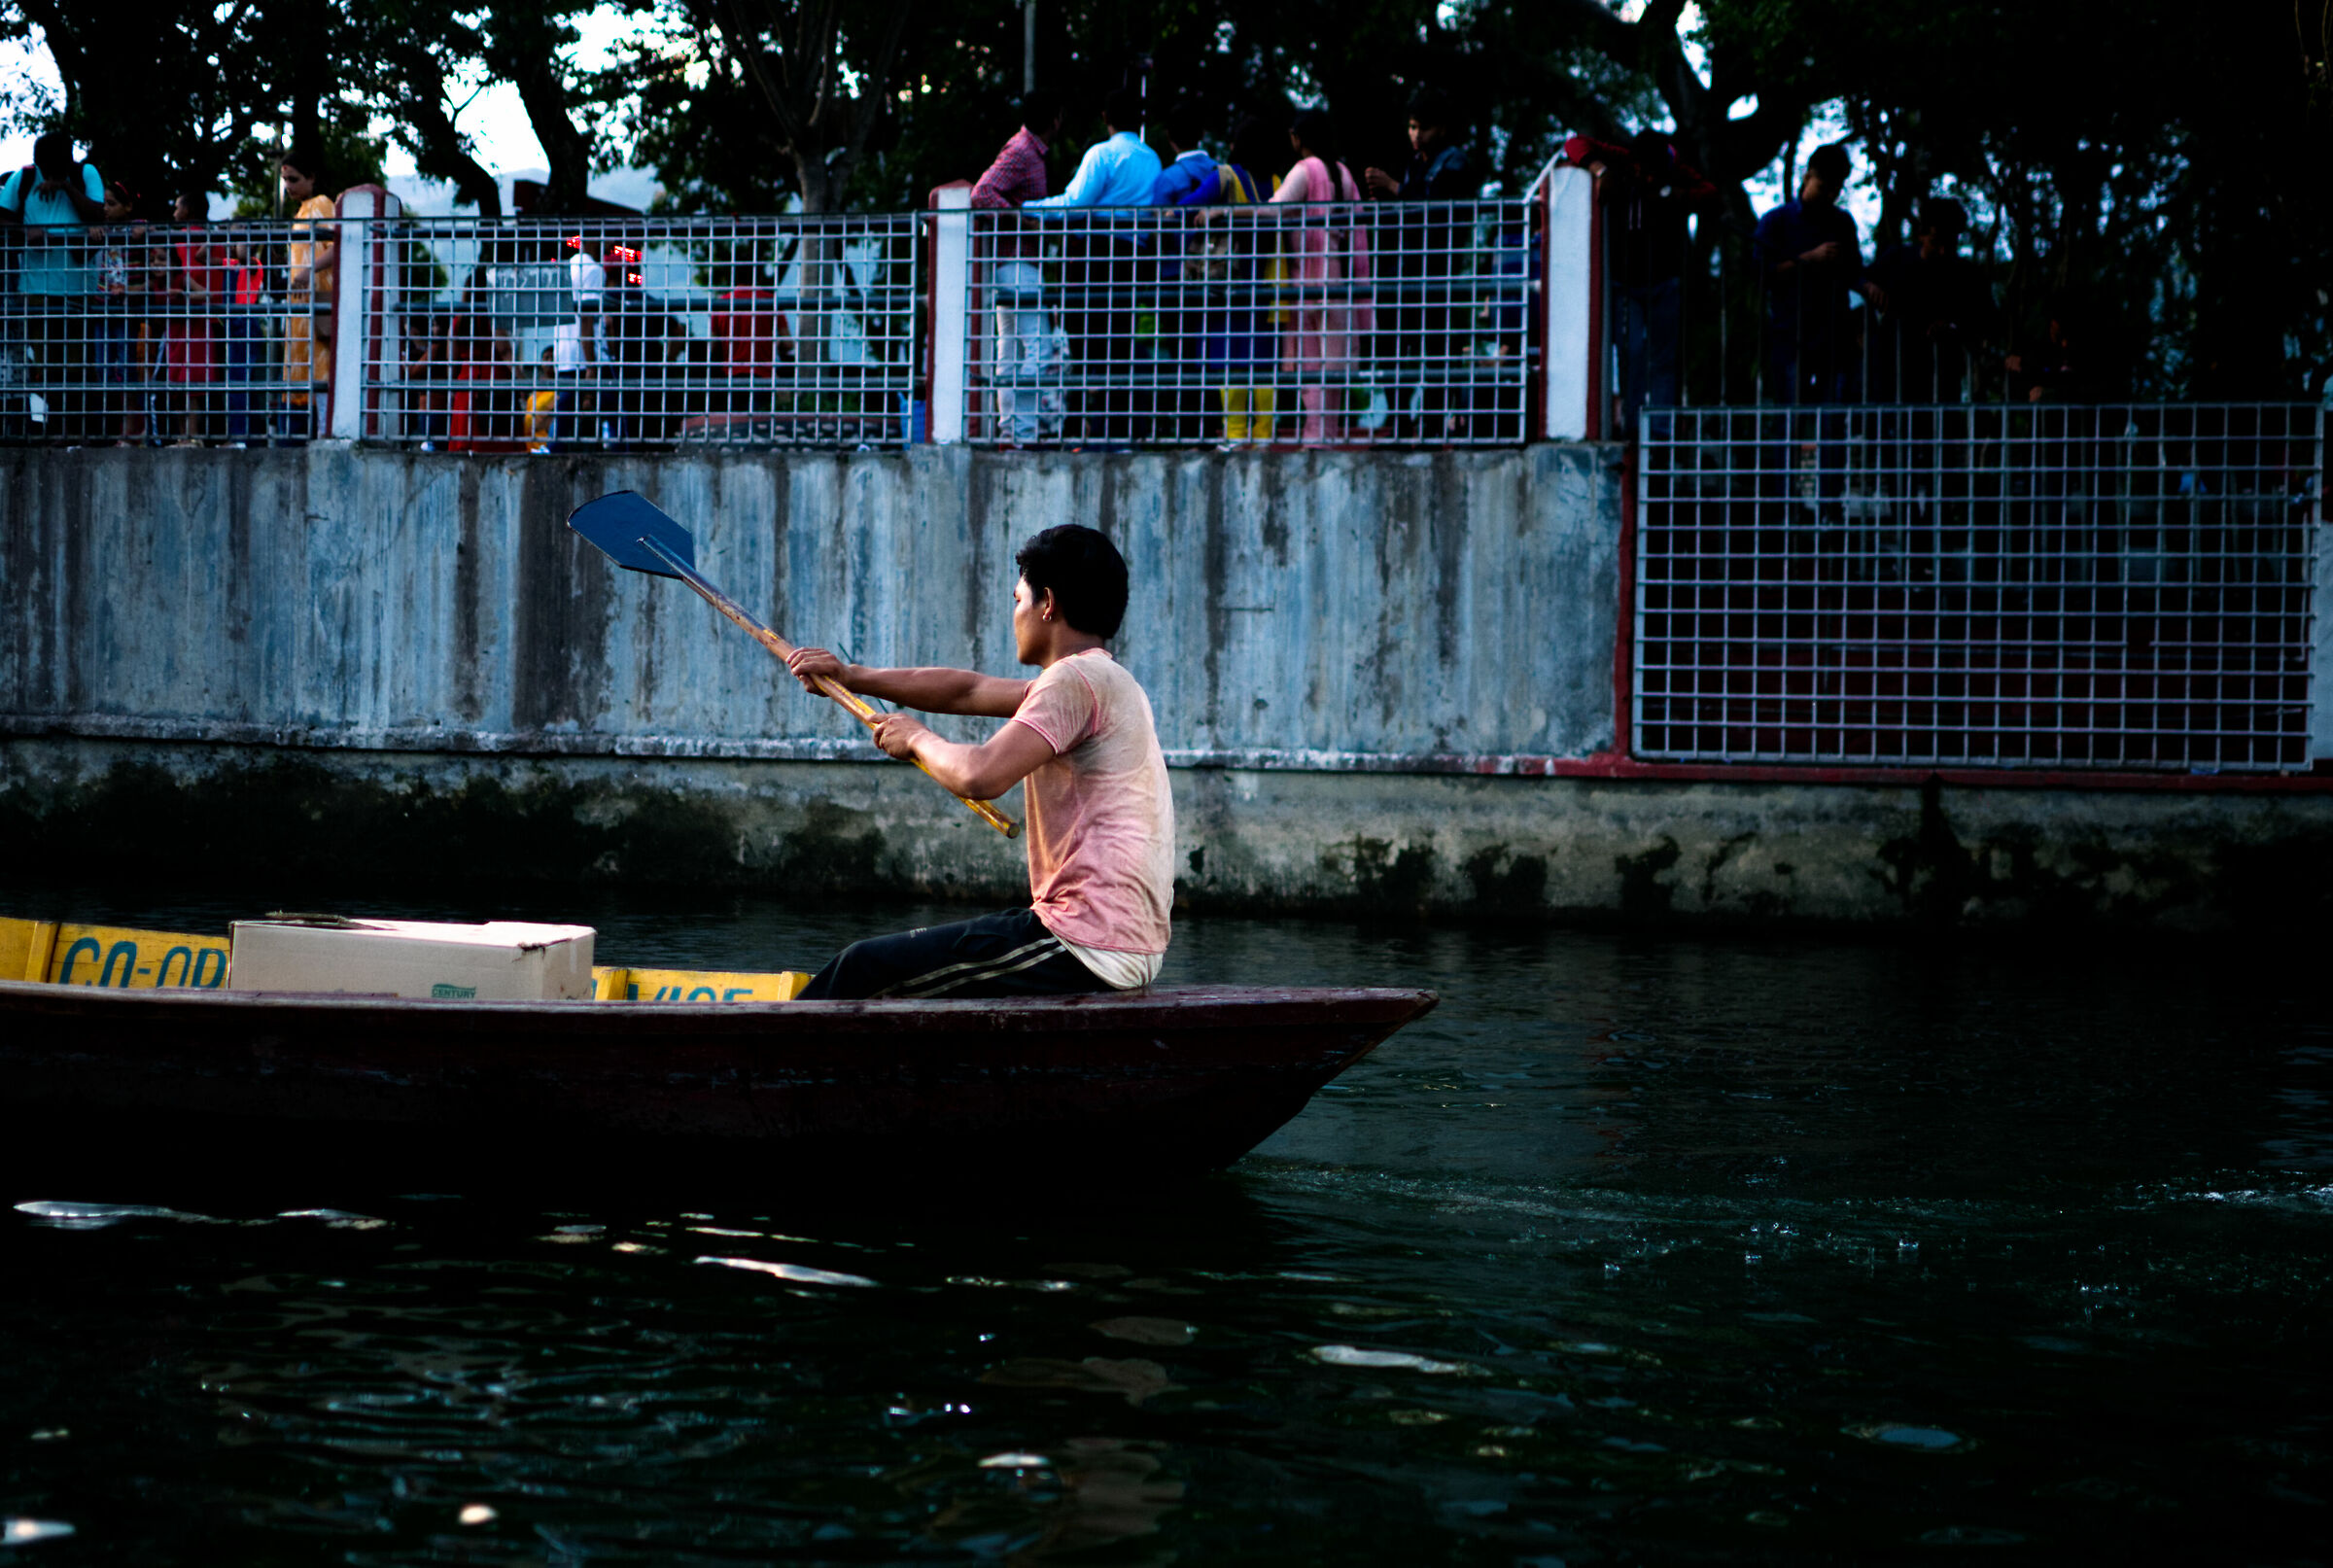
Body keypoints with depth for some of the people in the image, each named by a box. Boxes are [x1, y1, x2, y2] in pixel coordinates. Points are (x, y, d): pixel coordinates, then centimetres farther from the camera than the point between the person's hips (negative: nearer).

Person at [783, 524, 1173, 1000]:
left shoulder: (1078, 679, -14)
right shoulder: (1107, 681, 19)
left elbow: (980, 776, -25)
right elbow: (969, 691, 27)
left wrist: (917, 738, -4)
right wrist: (853, 676, 29)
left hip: (1086, 953, -10)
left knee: (865, 968, -3)